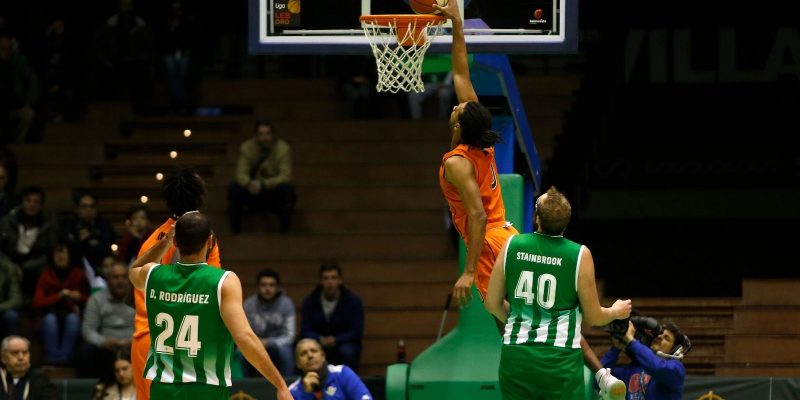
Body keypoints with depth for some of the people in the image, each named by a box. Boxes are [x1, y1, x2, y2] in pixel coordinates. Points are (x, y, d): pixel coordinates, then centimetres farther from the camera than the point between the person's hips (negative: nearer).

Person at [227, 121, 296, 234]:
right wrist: (249, 183, -41)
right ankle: (235, 227, -10)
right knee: (234, 188, -26)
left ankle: (284, 227, -15)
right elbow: (241, 173, -16)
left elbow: (285, 176, -22)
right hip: (254, 195, 1)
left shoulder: (283, 148, -15)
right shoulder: (246, 148, -10)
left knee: (286, 188, -34)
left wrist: (263, 185, -38)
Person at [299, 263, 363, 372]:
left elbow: (356, 332, -10)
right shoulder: (310, 302, 0)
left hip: (344, 343, -1)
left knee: (347, 351, -36)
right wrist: (321, 340, -26)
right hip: (320, 344, 1)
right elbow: (305, 332, -4)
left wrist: (335, 340, -27)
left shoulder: (353, 301, -5)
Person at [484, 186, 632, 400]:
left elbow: (493, 304, 9)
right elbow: (593, 317, 1)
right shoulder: (579, 255, -7)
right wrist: (616, 312, 23)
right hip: (560, 359, -3)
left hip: (515, 356, 3)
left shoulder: (512, 246, 0)